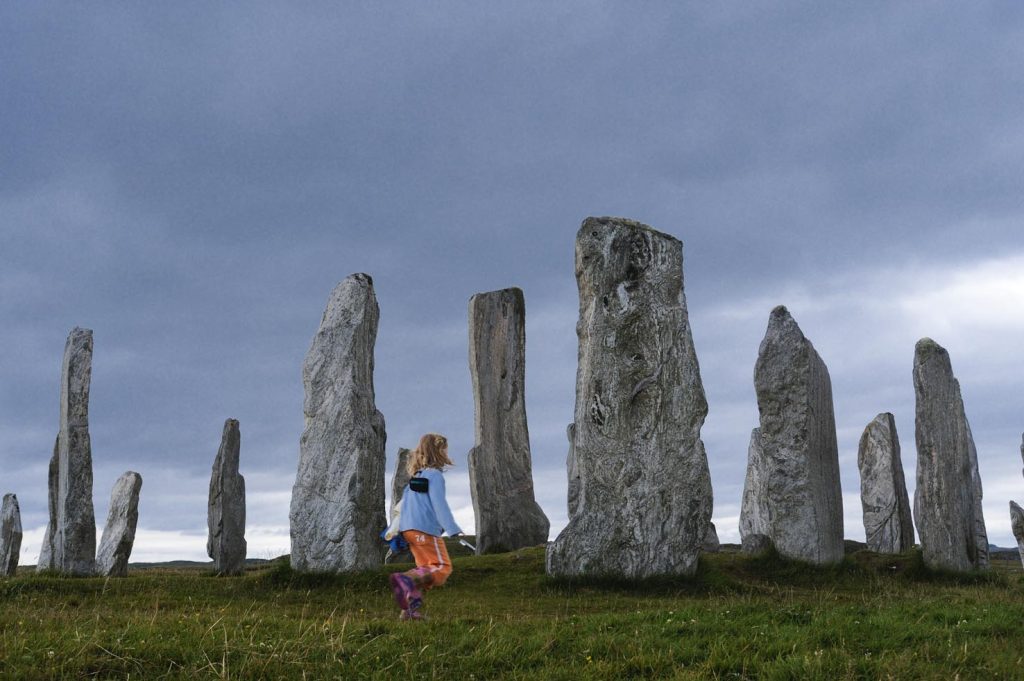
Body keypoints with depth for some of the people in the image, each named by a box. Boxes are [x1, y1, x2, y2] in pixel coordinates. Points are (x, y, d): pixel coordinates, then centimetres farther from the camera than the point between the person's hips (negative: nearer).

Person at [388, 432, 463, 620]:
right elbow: (439, 504, -16)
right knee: (442, 567, -10)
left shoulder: (416, 476, 19)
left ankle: (411, 608, 4)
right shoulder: (434, 474, -8)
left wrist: (395, 529, 25)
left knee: (426, 569, 14)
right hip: (425, 529, -9)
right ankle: (404, 580, -30)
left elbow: (404, 503, 21)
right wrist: (453, 529, -18)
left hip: (409, 529, 9)